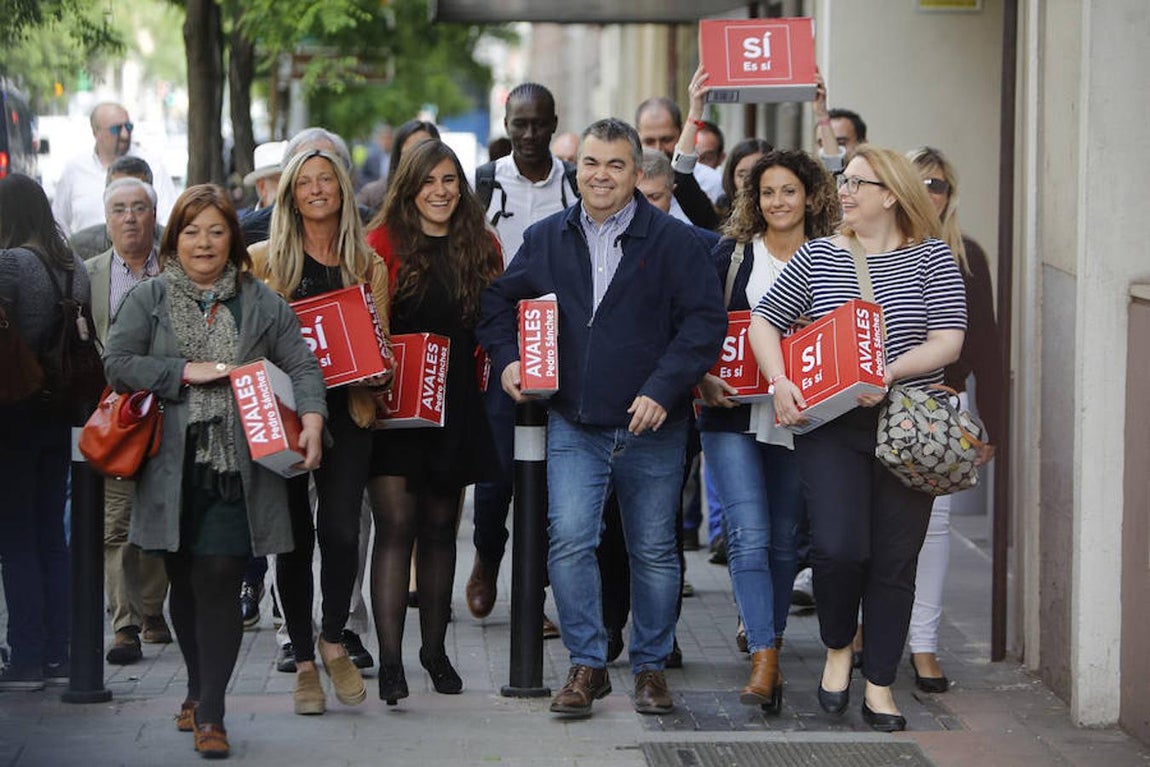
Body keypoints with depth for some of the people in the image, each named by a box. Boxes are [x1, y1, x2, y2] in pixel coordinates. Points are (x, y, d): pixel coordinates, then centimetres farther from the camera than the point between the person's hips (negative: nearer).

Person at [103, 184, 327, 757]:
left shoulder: (261, 302, 9)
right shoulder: (148, 299, 7)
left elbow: (302, 366, 6)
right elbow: (116, 364, -2)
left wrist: (311, 419, -12)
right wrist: (187, 372, -11)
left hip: (236, 469, -1)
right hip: (171, 469, 2)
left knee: (218, 584, -9)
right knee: (184, 585, 13)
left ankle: (210, 713, -6)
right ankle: (198, 689, 33)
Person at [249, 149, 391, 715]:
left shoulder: (368, 265, 11)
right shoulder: (265, 260, 5)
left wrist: (378, 371, -6)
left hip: (346, 410, 1)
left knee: (340, 529, -11)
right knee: (294, 536, 1)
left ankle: (333, 640, 12)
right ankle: (304, 662, 12)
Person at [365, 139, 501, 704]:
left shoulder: (481, 248, 9)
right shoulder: (384, 242, -2)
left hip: (456, 404, 4)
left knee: (440, 527, 11)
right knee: (396, 526, -10)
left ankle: (435, 649, 22)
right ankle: (390, 659, -12)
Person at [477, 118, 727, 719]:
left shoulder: (675, 240, -3)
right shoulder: (546, 239, 8)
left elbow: (705, 320, -7)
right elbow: (499, 301, 20)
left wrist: (662, 389, -16)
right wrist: (506, 358, 3)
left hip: (651, 427, -2)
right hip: (573, 426, 2)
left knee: (654, 551, 7)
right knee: (569, 539, -10)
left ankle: (650, 666, 21)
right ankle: (587, 664, 1)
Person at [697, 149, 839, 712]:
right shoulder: (733, 254, 4)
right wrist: (703, 380, -11)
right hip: (734, 416, -2)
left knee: (783, 539, 9)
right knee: (749, 536, -13)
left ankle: (767, 642, 23)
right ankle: (764, 661, -17)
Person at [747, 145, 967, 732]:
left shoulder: (932, 257, 2)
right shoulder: (817, 256, 6)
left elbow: (947, 342, -5)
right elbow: (764, 321, 10)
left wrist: (886, 375, -18)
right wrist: (780, 383, -6)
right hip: (830, 425, 0)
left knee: (894, 560, 3)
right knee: (838, 546, -15)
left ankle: (879, 685, 14)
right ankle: (837, 649, 14)